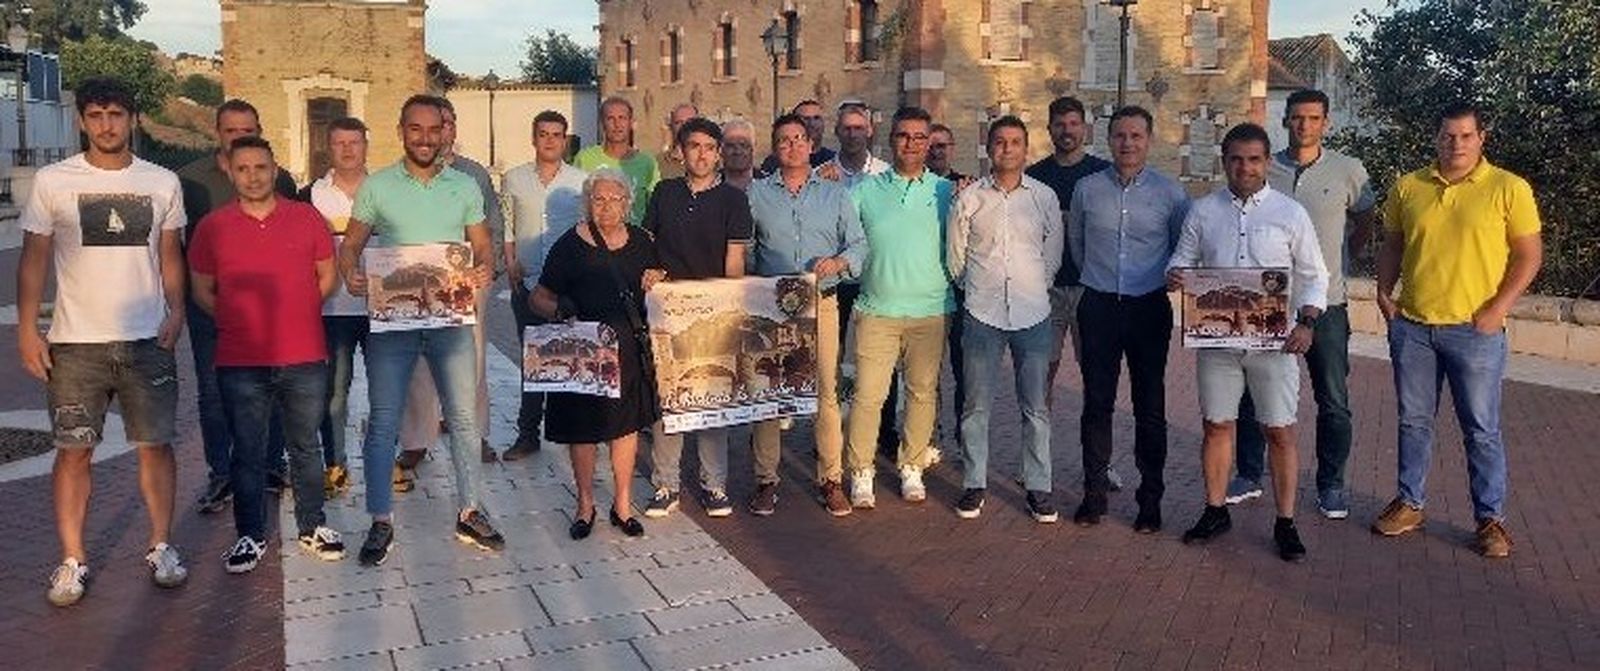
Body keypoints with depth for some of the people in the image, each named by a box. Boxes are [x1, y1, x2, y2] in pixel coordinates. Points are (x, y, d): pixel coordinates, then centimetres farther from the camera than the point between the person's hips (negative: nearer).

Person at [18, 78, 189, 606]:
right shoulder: (52, 182, 1)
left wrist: (175, 312, -4)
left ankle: (161, 547, 19)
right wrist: (27, 329, -4)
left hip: (147, 340, 1)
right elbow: (34, 259, 3)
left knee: (156, 444, 6)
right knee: (73, 450, 4)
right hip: (75, 342, -1)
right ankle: (72, 560, 15)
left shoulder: (162, 183, 5)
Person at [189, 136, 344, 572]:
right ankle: (250, 535, 21)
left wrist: (297, 315, 7)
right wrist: (240, 322, 3)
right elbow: (202, 291, 10)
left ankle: (313, 527, 25)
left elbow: (327, 275, 12)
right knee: (248, 453, 8)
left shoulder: (307, 218, 3)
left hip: (305, 358, 0)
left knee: (305, 447, 12)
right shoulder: (213, 227, 2)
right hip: (240, 362, 0)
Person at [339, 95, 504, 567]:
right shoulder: (376, 186, 4)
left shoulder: (465, 187, 8)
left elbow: (483, 248, 10)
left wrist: (485, 271, -13)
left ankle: (470, 513, 18)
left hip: (450, 317, 1)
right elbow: (351, 245, 6)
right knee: (383, 421, 2)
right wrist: (351, 274, -16)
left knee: (463, 417, 6)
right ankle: (381, 521, 13)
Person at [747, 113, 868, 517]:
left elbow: (859, 244, 8)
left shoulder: (835, 194, 12)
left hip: (822, 303, 0)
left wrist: (839, 262, -12)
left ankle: (831, 479, 9)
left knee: (826, 390, -1)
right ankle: (766, 479, 10)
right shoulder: (756, 193, 9)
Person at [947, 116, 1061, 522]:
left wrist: (1035, 289, 11)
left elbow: (1053, 253, 13)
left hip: (1033, 313, 1)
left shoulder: (1044, 197, 5)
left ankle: (1038, 488, 13)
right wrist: (975, 289, 10)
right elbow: (955, 255, 8)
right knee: (977, 405, 4)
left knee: (1035, 407, 4)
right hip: (982, 313, -1)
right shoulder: (969, 197, 2)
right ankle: (974, 484, 15)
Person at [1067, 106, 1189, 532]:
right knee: (1097, 402, 5)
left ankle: (1150, 499, 12)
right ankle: (1094, 493, 15)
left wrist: (1163, 278, 9)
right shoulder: (1087, 189, 4)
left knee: (1150, 407, 4)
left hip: (1149, 308, -1)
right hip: (1098, 305, 1)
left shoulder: (1170, 193, 0)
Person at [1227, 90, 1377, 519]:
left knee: (1333, 402, 6)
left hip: (1325, 305, -1)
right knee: (1252, 394, 8)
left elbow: (1365, 226, 14)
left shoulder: (1348, 171, 0)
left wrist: (1334, 259, 8)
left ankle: (1331, 485, 20)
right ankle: (1248, 476, 22)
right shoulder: (1264, 169, 3)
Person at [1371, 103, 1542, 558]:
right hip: (1411, 326, 3)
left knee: (1482, 430, 3)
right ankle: (1409, 504, 26)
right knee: (1413, 422, 13)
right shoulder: (1408, 187, 6)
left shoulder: (1509, 189, -3)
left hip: (1475, 329, -3)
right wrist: (1384, 293, 2)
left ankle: (1491, 518, 15)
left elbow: (1529, 254, -2)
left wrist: (1498, 308, -11)